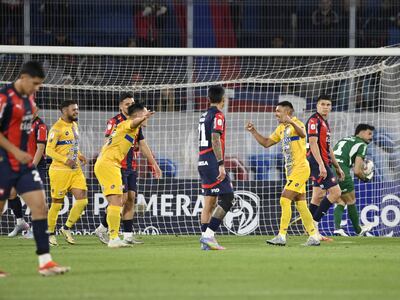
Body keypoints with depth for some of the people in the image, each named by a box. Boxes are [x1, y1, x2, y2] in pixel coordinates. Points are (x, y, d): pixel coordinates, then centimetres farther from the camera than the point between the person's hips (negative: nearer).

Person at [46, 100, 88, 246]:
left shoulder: (74, 125, 15)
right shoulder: (57, 128, -11)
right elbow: (49, 150, -14)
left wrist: (79, 155, 7)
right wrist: (66, 160, -24)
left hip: (76, 170, 8)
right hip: (60, 171, -8)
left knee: (82, 200, -2)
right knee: (57, 203, -1)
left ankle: (66, 228, 13)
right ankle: (50, 233, 13)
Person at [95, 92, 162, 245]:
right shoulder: (114, 122, -7)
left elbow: (143, 145, 20)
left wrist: (154, 164, 20)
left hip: (132, 167, 7)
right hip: (119, 166, -7)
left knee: (131, 199, 3)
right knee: (122, 198, -12)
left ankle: (128, 235, 5)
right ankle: (102, 229, 0)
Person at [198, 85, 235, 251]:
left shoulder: (204, 116, 17)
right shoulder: (218, 115, -10)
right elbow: (215, 139, -20)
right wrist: (221, 164, -24)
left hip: (202, 162, 9)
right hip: (213, 162, -9)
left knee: (209, 202, 9)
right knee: (227, 198, -9)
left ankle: (205, 239, 6)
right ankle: (209, 234, -16)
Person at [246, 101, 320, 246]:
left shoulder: (296, 124, -13)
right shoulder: (281, 128, 15)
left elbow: (302, 134, -37)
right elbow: (266, 143, 23)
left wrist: (292, 122, -56)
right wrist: (253, 132, 11)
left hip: (300, 169, -9)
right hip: (291, 170, 9)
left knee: (285, 200, -12)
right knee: (300, 204, 8)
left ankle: (281, 236, -10)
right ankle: (314, 237, 12)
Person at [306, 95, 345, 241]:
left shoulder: (325, 123, 20)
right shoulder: (314, 121, -10)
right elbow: (313, 143, -19)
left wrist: (337, 167, 26)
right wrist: (321, 165, -26)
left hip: (323, 163, 10)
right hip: (317, 162, -10)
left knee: (318, 196, 8)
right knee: (335, 192, -13)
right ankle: (314, 222, -10)